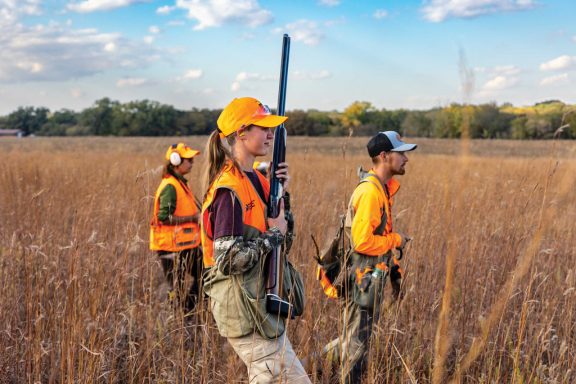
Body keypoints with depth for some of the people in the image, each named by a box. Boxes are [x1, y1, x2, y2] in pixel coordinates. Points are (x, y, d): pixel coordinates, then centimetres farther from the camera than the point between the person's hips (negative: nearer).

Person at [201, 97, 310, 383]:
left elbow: (273, 224, 19)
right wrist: (275, 234, -14)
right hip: (243, 307, -9)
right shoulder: (229, 190, -19)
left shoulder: (254, 178, 8)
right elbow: (228, 259, -23)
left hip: (260, 303, 9)